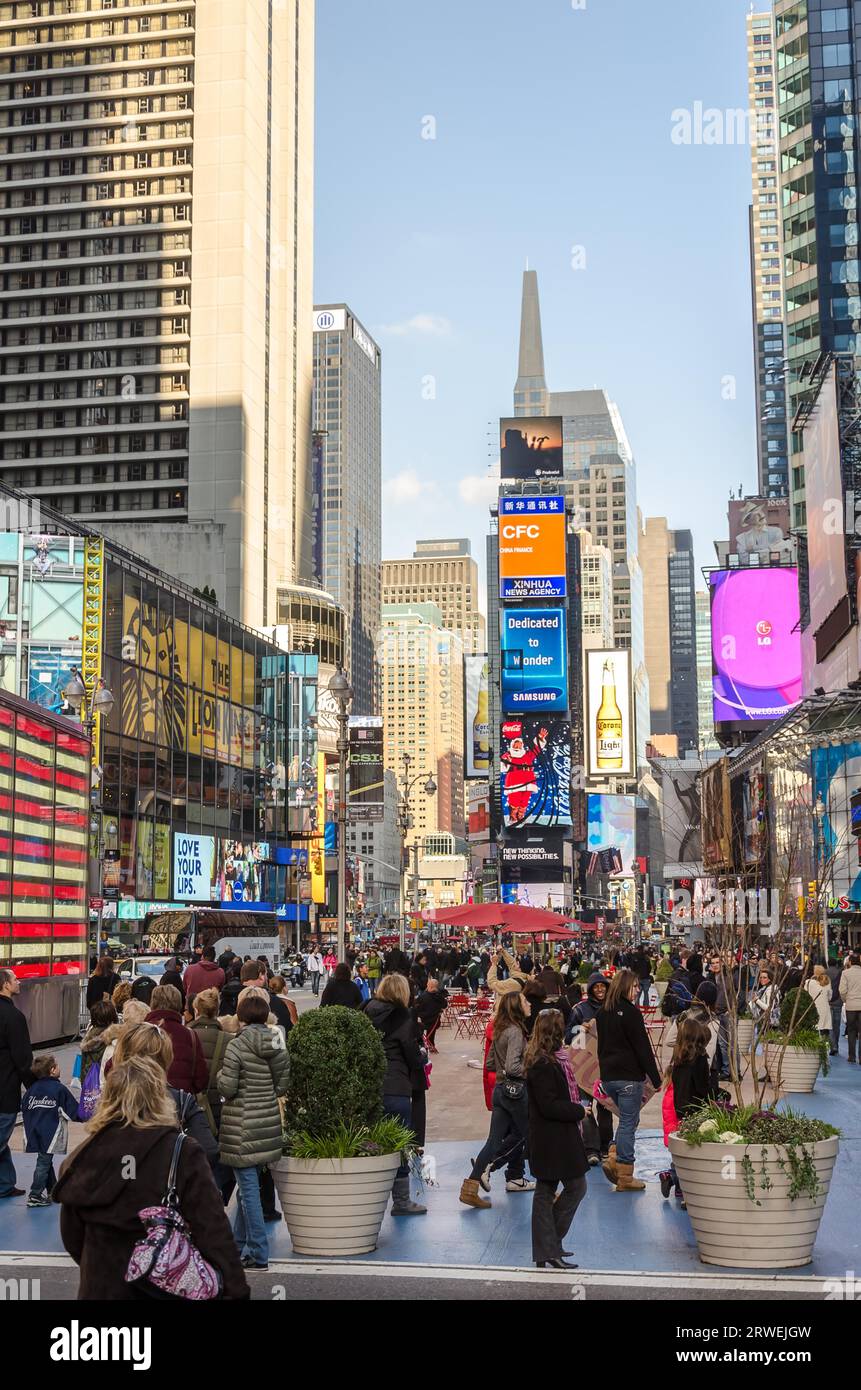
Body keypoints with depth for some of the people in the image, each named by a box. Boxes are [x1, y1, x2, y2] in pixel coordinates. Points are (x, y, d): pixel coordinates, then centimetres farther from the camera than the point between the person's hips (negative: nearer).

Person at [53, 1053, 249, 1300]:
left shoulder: (83, 1157, -5)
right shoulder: (183, 1154, -15)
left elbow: (71, 1235, 6)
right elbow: (213, 1231, -17)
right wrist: (235, 1291, -13)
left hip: (100, 1288, 3)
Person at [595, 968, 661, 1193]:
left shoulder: (603, 1013, 12)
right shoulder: (630, 1011, -12)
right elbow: (643, 1047, -13)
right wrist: (656, 1079, -9)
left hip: (608, 1075, 7)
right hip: (629, 1076, -7)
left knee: (628, 1120, 20)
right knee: (628, 1123, -1)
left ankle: (613, 1159, 5)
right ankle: (624, 1177, 2)